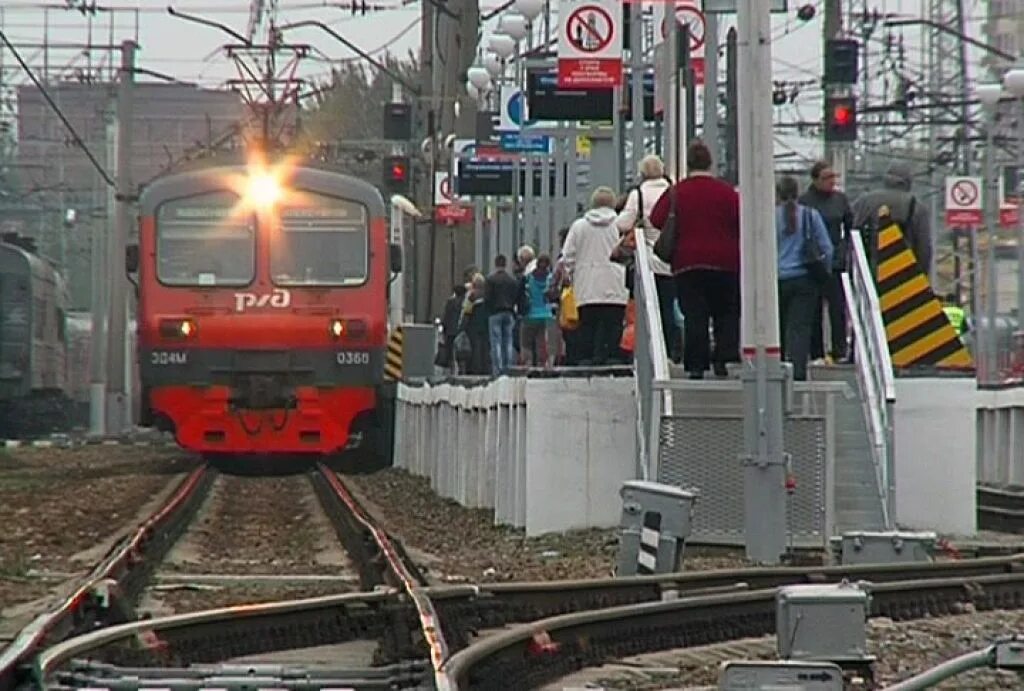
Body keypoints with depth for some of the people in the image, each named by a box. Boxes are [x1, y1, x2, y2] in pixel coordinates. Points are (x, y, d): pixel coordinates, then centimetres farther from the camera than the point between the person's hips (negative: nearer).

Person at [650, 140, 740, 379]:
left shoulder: (675, 193, 1)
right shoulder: (726, 192, -1)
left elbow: (655, 223, -2)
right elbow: (741, 224, -4)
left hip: (687, 263, 0)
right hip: (725, 262, 0)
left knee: (694, 316, 0)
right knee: (726, 314, 9)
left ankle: (696, 365, -5)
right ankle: (723, 357, -6)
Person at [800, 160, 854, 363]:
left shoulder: (840, 199, 8)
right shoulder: (804, 201, -2)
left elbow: (850, 226, 15)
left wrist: (846, 251, 4)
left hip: (836, 261, 2)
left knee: (838, 307, -6)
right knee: (814, 310, 3)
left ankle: (839, 351, -5)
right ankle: (816, 353, 8)